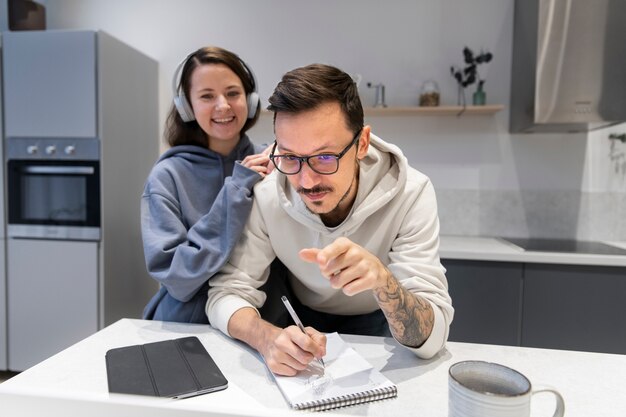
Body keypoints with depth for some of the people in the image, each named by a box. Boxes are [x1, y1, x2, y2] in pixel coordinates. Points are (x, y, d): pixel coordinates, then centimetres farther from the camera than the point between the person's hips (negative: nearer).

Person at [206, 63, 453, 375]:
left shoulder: (409, 193, -25)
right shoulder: (265, 196, -20)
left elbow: (430, 337, -26)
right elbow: (226, 293, -16)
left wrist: (382, 279, -47)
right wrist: (267, 337, -37)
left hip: (377, 326, -1)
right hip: (303, 322, 2)